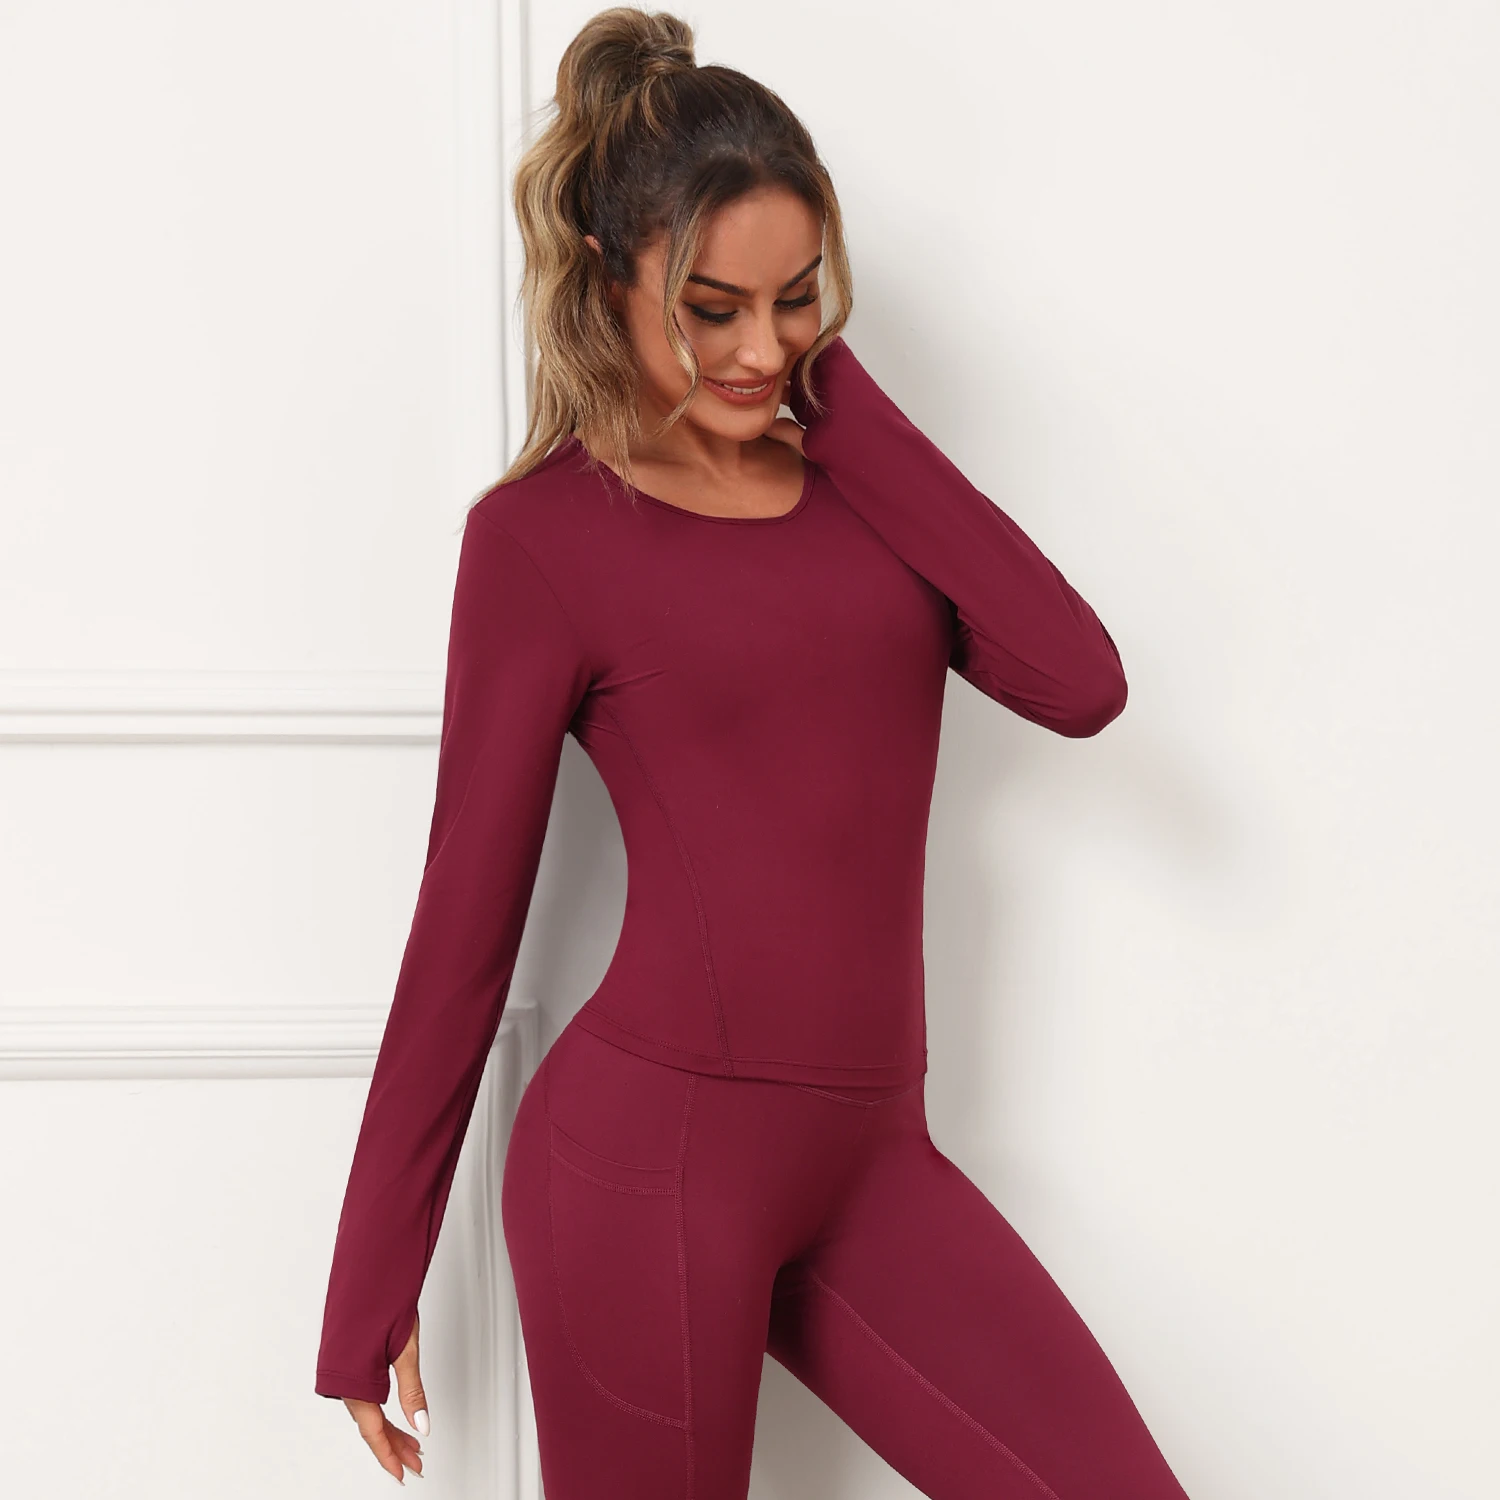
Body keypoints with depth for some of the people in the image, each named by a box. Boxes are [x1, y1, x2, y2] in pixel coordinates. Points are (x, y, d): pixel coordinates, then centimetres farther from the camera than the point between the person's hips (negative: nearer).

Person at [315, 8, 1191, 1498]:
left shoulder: (851, 470, 10)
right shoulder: (542, 533, -5)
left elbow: (1079, 681, -6)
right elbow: (465, 923, -2)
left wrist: (846, 408, -3)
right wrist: (372, 1286, 3)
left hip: (865, 1153, 5)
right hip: (650, 1153, -5)